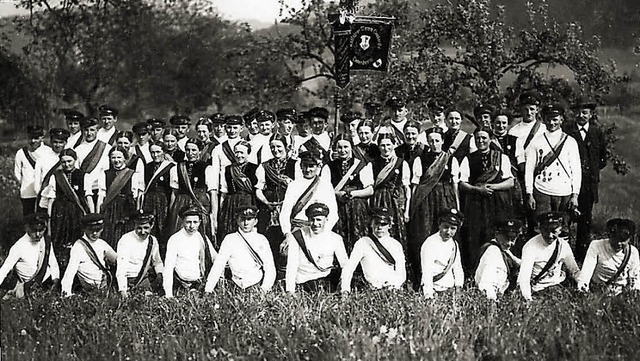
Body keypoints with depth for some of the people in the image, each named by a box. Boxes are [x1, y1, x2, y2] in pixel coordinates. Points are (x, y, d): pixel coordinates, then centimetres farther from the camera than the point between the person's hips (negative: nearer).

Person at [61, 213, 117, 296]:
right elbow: (70, 270, -19)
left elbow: (117, 259, 21)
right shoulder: (78, 246, -11)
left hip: (107, 283, 7)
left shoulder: (102, 243, 8)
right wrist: (66, 292, -28)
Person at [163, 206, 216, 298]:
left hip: (201, 285, 4)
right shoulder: (175, 239, -7)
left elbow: (216, 260, 18)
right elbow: (168, 268, -11)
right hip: (182, 286, -4)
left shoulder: (203, 238, 7)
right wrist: (169, 295, -19)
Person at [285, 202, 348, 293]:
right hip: (305, 281, -4)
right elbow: (291, 267, -8)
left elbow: (346, 265, 2)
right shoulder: (297, 237, -5)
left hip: (327, 278, 4)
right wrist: (290, 291, -19)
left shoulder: (335, 239, 2)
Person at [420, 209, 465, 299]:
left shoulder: (454, 244, 10)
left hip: (449, 289, 6)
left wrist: (458, 287, 4)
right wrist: (429, 293, -26)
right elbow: (427, 271, -18)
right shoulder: (430, 243, -11)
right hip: (434, 290, -6)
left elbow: (457, 268, 15)